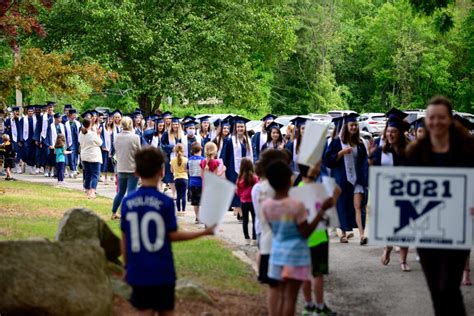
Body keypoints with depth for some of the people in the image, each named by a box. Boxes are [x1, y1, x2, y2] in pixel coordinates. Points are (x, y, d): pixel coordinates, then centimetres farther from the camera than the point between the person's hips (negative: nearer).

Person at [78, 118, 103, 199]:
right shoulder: (93, 134, -17)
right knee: (95, 174, -4)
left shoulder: (81, 134, 0)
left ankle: (87, 191, 18)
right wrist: (98, 134, 5)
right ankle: (92, 192, -17)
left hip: (84, 157, 6)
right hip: (94, 157, -6)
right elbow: (100, 143, -6)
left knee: (87, 174, 15)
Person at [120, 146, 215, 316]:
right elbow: (173, 235, -5)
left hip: (138, 271, 2)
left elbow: (124, 238, 3)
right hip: (162, 271, -2)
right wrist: (204, 232, 5)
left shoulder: (127, 202, -2)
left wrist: (126, 265, 15)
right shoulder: (165, 202, -10)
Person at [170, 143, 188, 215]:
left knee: (178, 195, 8)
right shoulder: (185, 160, -8)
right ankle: (183, 210, -2)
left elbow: (172, 170, 6)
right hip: (184, 178, -2)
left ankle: (179, 210, 8)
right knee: (183, 195, 0)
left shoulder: (173, 160, -2)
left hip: (176, 179, 2)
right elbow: (187, 170, -6)